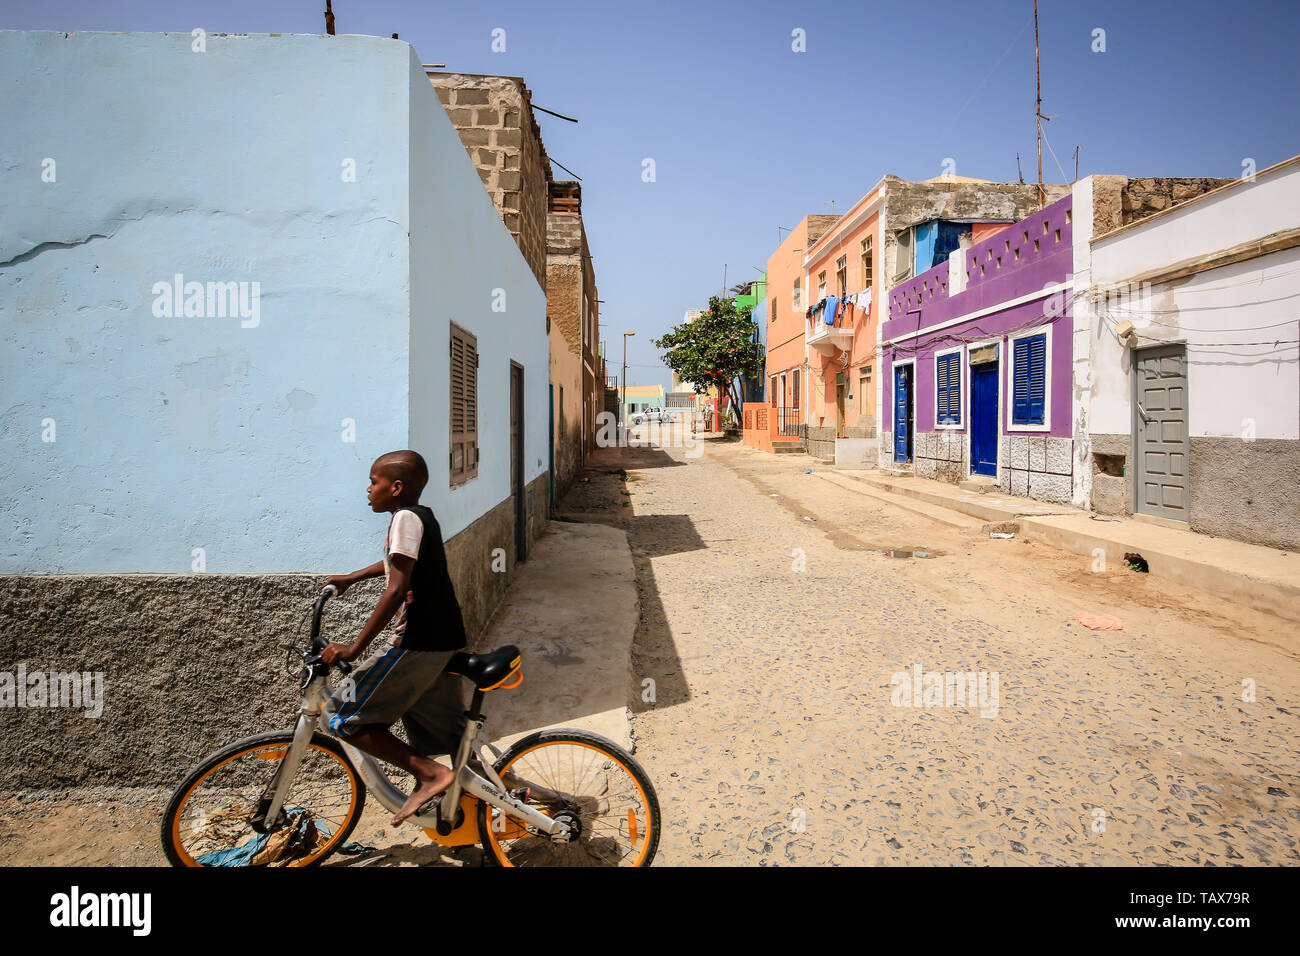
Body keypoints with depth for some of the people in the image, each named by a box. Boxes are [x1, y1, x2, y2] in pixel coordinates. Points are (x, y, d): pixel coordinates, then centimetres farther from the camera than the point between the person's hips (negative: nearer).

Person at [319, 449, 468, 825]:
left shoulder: (406, 518, -14)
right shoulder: (423, 516, 14)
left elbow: (397, 590, -23)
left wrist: (355, 648, -20)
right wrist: (352, 578, 43)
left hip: (418, 645, -10)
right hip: (445, 641, 10)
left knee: (343, 716, -1)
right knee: (449, 734, 18)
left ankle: (429, 773, -5)